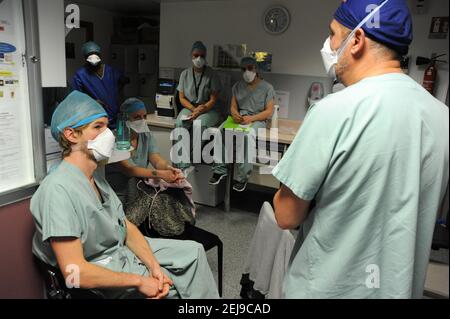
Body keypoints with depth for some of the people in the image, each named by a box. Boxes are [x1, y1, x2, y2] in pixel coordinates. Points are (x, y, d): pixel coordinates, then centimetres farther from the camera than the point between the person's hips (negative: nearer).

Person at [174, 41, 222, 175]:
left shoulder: (211, 74, -1)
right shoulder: (185, 74, 7)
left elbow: (213, 99, -5)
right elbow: (182, 98, 5)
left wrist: (202, 109, -22)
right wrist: (194, 109, -13)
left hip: (208, 110, -2)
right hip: (189, 108, 3)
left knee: (199, 123, -36)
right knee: (179, 124, -30)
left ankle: (183, 163, -28)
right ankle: (184, 165, -33)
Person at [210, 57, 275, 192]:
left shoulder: (267, 87, 1)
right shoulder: (238, 86, 15)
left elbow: (269, 111, -5)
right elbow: (233, 106, 11)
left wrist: (251, 118, -20)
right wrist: (235, 114, -15)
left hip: (257, 119, -4)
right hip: (239, 117, 4)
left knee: (247, 136, -38)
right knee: (220, 131, -27)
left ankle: (243, 177, -30)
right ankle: (220, 169, -20)